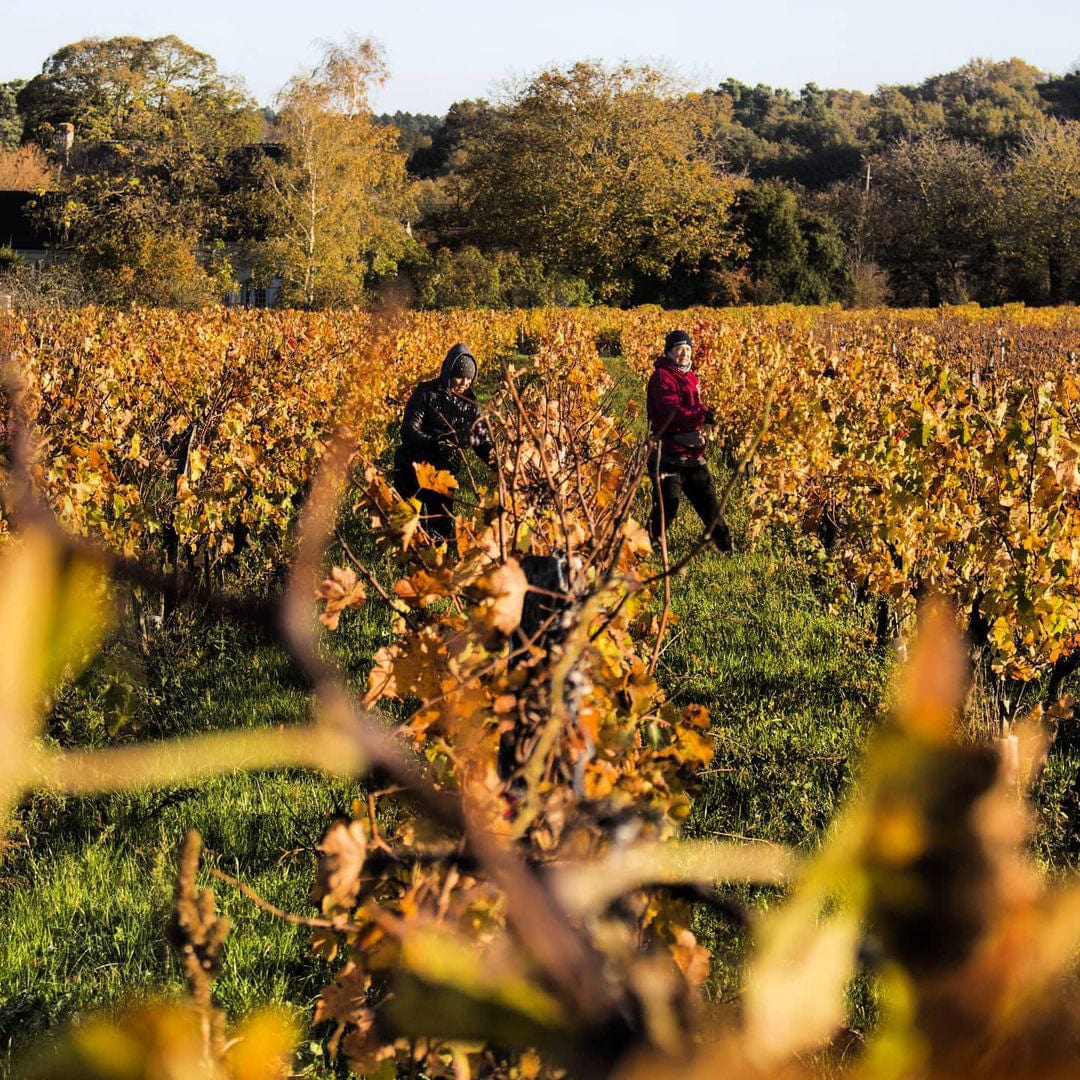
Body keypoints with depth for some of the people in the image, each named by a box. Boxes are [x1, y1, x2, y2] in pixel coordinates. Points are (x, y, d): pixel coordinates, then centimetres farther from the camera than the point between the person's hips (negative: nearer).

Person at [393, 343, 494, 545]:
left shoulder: (470, 402, 2)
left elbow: (481, 437, -2)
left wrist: (492, 456, -23)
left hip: (444, 471, 4)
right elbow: (409, 430, -20)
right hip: (413, 468, -4)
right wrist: (436, 444, -37)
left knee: (443, 522, 7)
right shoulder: (426, 393, -12)